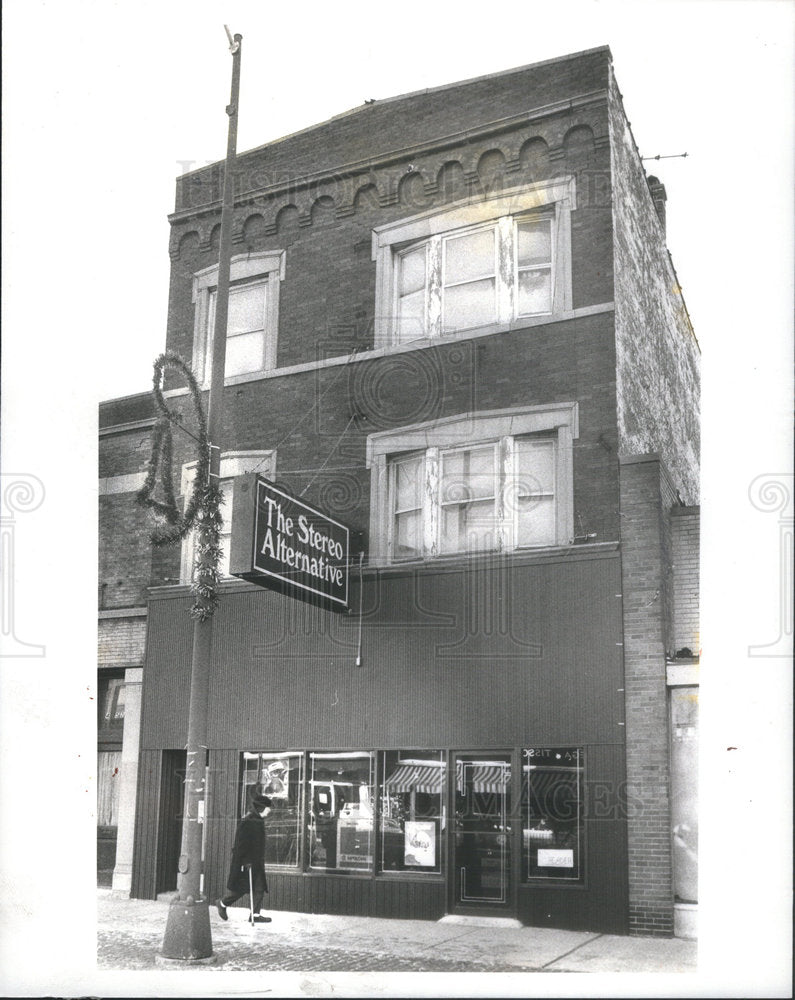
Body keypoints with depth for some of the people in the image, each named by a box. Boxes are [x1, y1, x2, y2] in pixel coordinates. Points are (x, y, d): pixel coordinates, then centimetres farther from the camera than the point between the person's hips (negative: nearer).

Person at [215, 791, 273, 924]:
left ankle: (255, 915, 7)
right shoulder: (247, 822, -17)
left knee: (260, 888, 3)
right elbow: (241, 844, -20)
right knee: (240, 887, 0)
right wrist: (245, 862, -23)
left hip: (257, 862, 9)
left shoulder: (259, 821, 12)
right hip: (246, 862, -9)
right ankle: (222, 903, 21)